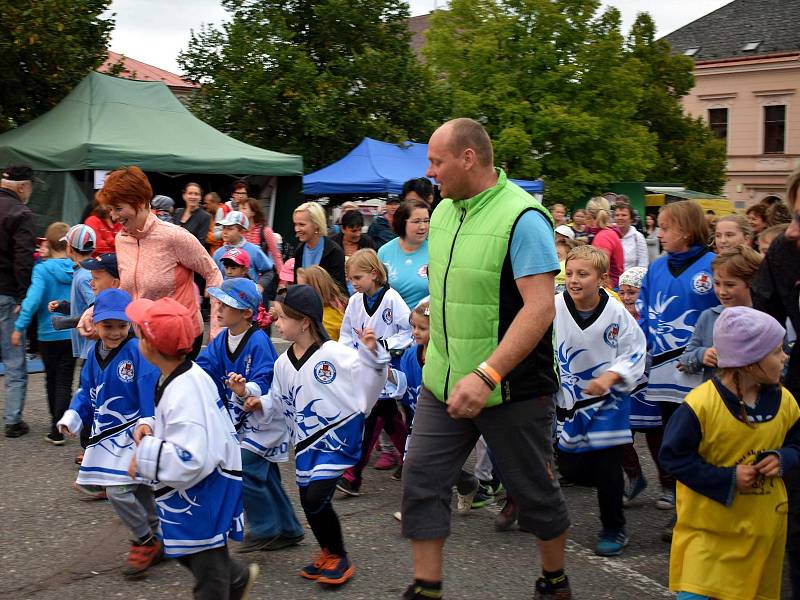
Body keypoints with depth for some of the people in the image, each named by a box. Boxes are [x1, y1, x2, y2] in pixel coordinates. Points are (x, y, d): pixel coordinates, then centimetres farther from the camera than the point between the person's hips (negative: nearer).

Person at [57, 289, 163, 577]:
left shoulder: (138, 351, -17)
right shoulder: (95, 352, 5)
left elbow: (151, 391, -22)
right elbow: (87, 391, 15)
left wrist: (148, 423, -32)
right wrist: (72, 417, 3)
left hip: (133, 432, -7)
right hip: (105, 434, 7)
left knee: (118, 490, -13)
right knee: (140, 490, 18)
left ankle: (146, 542, 8)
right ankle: (155, 540, 33)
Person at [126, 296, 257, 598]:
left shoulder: (184, 393, -31)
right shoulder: (185, 376, 0)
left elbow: (187, 462, -37)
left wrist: (145, 453, -24)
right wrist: (150, 429, -2)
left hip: (203, 491, -10)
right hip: (191, 490, 10)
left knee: (207, 570, 10)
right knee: (186, 549, 28)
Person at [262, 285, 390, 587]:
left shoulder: (333, 353, -16)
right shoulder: (283, 363, 6)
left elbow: (368, 378, -19)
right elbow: (278, 402, 15)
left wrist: (371, 352, -36)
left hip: (338, 434, -7)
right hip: (305, 441, 7)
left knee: (317, 498, -15)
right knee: (308, 503, 13)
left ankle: (339, 558, 6)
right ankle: (327, 553, 37)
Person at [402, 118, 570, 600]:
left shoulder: (522, 218, -18)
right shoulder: (443, 212, 6)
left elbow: (541, 308, -25)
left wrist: (486, 375, -32)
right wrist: (440, 358, 16)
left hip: (513, 388, -6)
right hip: (444, 382, 7)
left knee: (533, 489, 10)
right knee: (422, 480, 2)